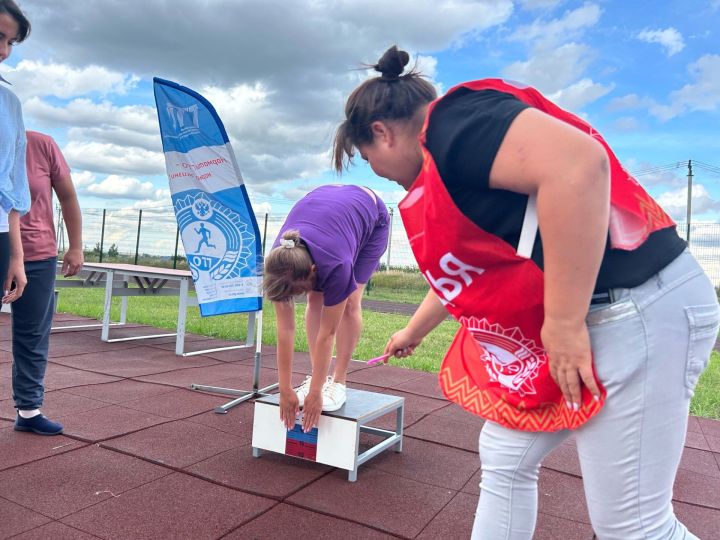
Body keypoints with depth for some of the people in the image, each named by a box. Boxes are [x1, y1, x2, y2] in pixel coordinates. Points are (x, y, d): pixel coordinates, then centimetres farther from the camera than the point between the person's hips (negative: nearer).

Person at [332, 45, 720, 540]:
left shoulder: (452, 121, -13)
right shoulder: (447, 162, 18)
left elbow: (578, 165, -30)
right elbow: (462, 271, 31)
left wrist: (564, 324, -25)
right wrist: (413, 331, 47)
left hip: (634, 313, -10)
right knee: (505, 461, 16)